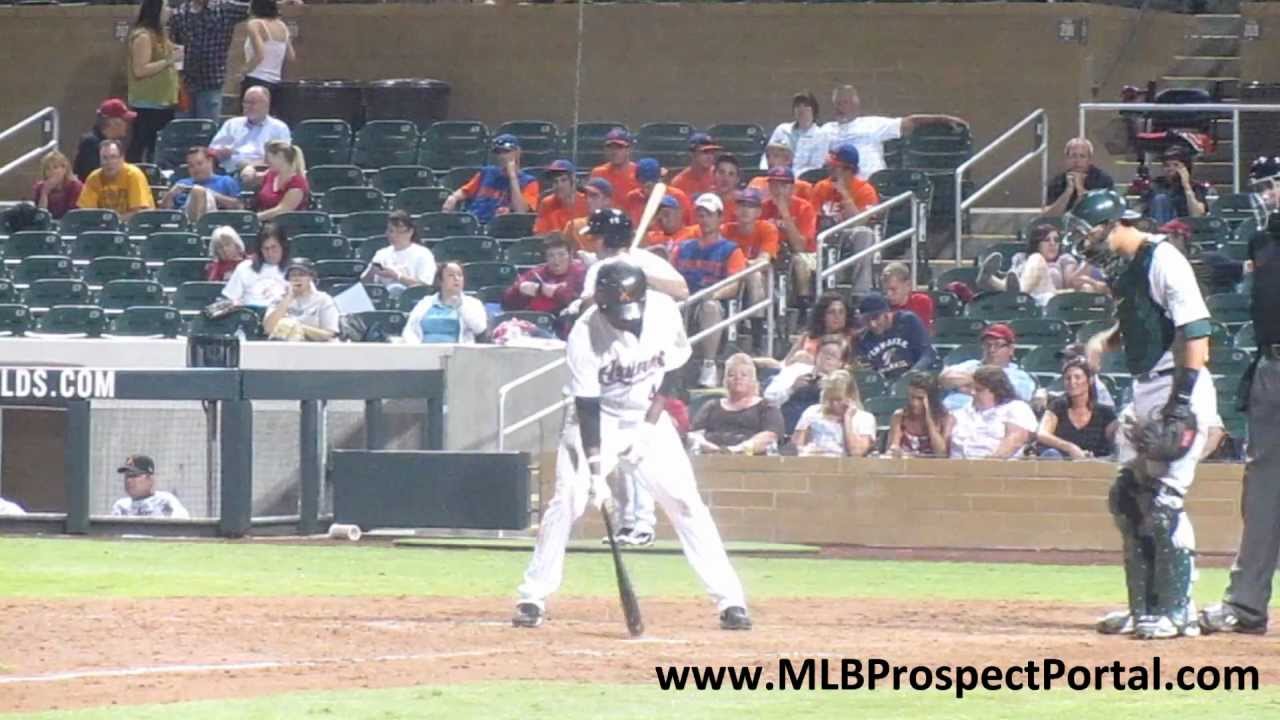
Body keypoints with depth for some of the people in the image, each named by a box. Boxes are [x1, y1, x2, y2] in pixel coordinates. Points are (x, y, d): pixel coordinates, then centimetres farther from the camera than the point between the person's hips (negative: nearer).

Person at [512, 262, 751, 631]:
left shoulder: (663, 310, -17)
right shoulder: (585, 335, -25)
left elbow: (672, 368, -2)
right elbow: (587, 408, -24)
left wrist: (649, 425, -10)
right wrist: (595, 472, -29)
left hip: (648, 420, 2)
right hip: (599, 422, -2)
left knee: (685, 501, -6)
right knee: (567, 500, -14)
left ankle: (730, 600, -4)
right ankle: (533, 599, -4)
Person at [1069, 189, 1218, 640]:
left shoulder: (1162, 261, -15)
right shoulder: (1123, 268, 13)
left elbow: (1195, 331, -20)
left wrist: (1182, 403, -23)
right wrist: (1104, 341, 11)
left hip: (1178, 389, -10)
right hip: (1145, 391, 10)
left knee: (1163, 500, -11)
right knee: (1127, 497, 11)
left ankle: (1177, 612, -6)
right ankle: (1145, 607, 18)